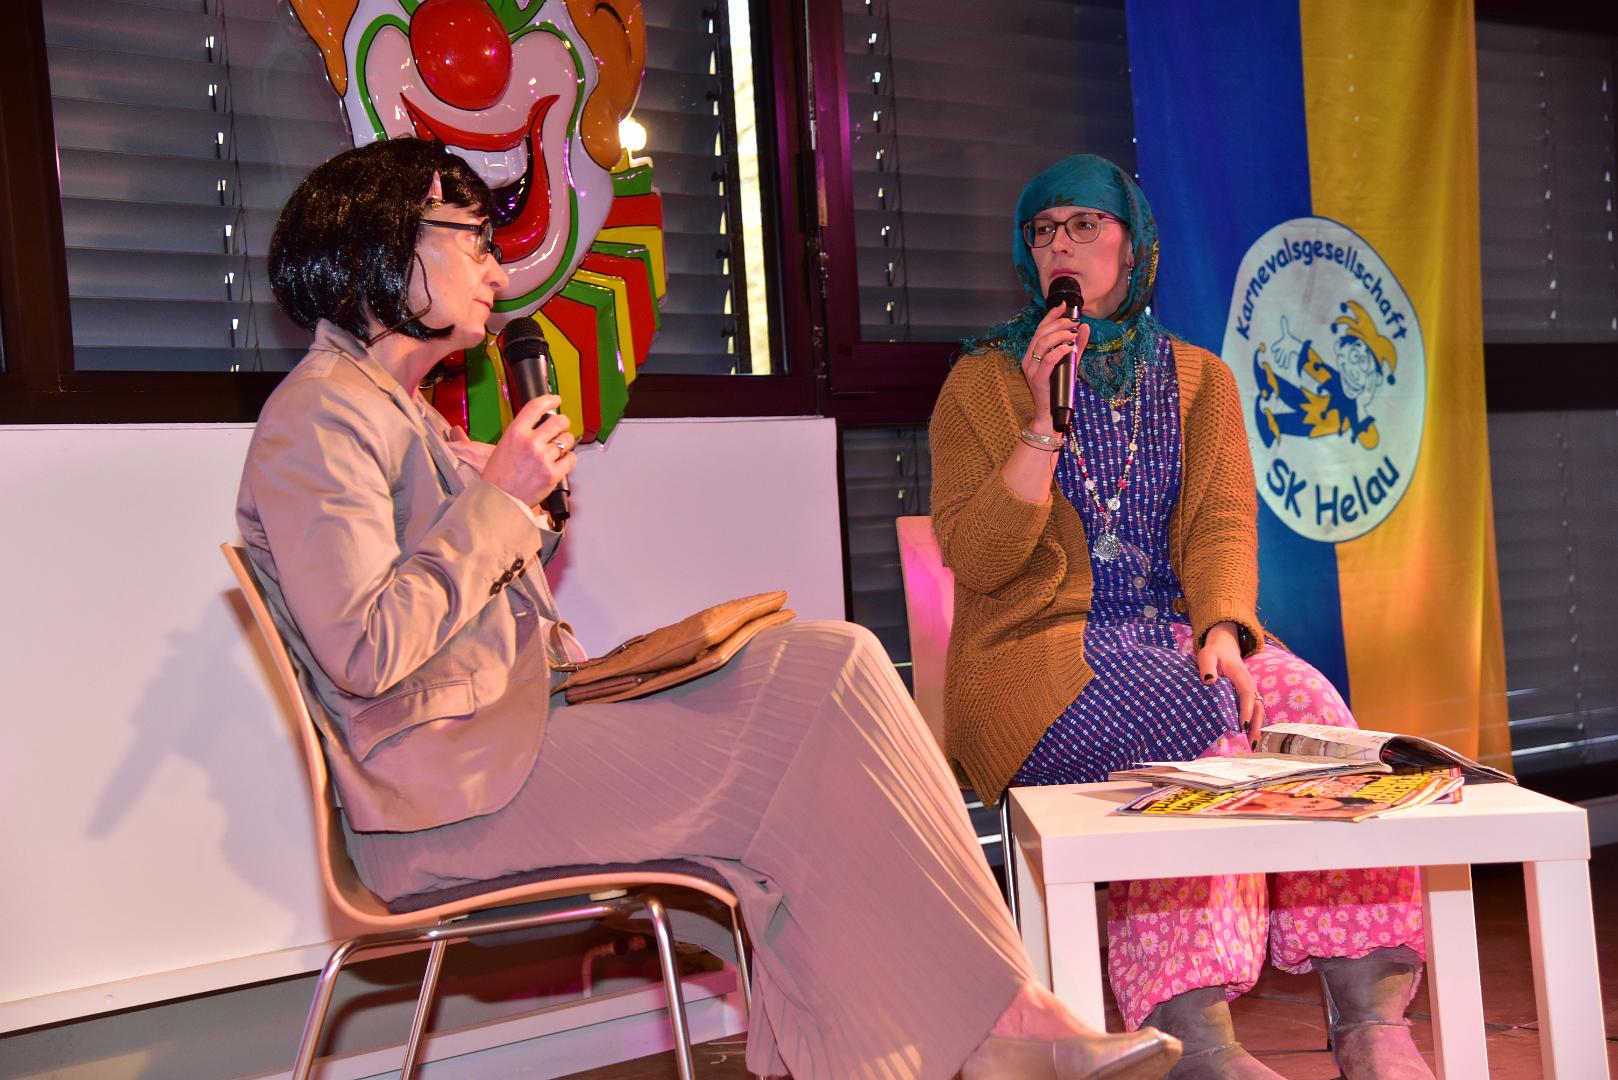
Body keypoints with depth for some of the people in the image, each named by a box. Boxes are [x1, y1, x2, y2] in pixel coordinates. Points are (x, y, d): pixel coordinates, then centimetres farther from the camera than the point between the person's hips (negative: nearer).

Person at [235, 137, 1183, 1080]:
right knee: (834, 679, -16)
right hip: (452, 796, -10)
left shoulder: (405, 416, 23)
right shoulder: (323, 415, -9)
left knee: (824, 666, -6)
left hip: (512, 729, 10)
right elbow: (365, 654, -22)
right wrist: (500, 500, -13)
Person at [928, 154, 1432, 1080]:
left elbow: (1223, 526, 3)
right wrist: (1044, 422, -14)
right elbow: (976, 560, -5)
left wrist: (1223, 630, -18)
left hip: (1182, 640, 3)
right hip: (1042, 652, -3)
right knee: (1193, 729, -32)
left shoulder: (1200, 379, 16)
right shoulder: (982, 385, 6)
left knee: (1306, 707, -27)